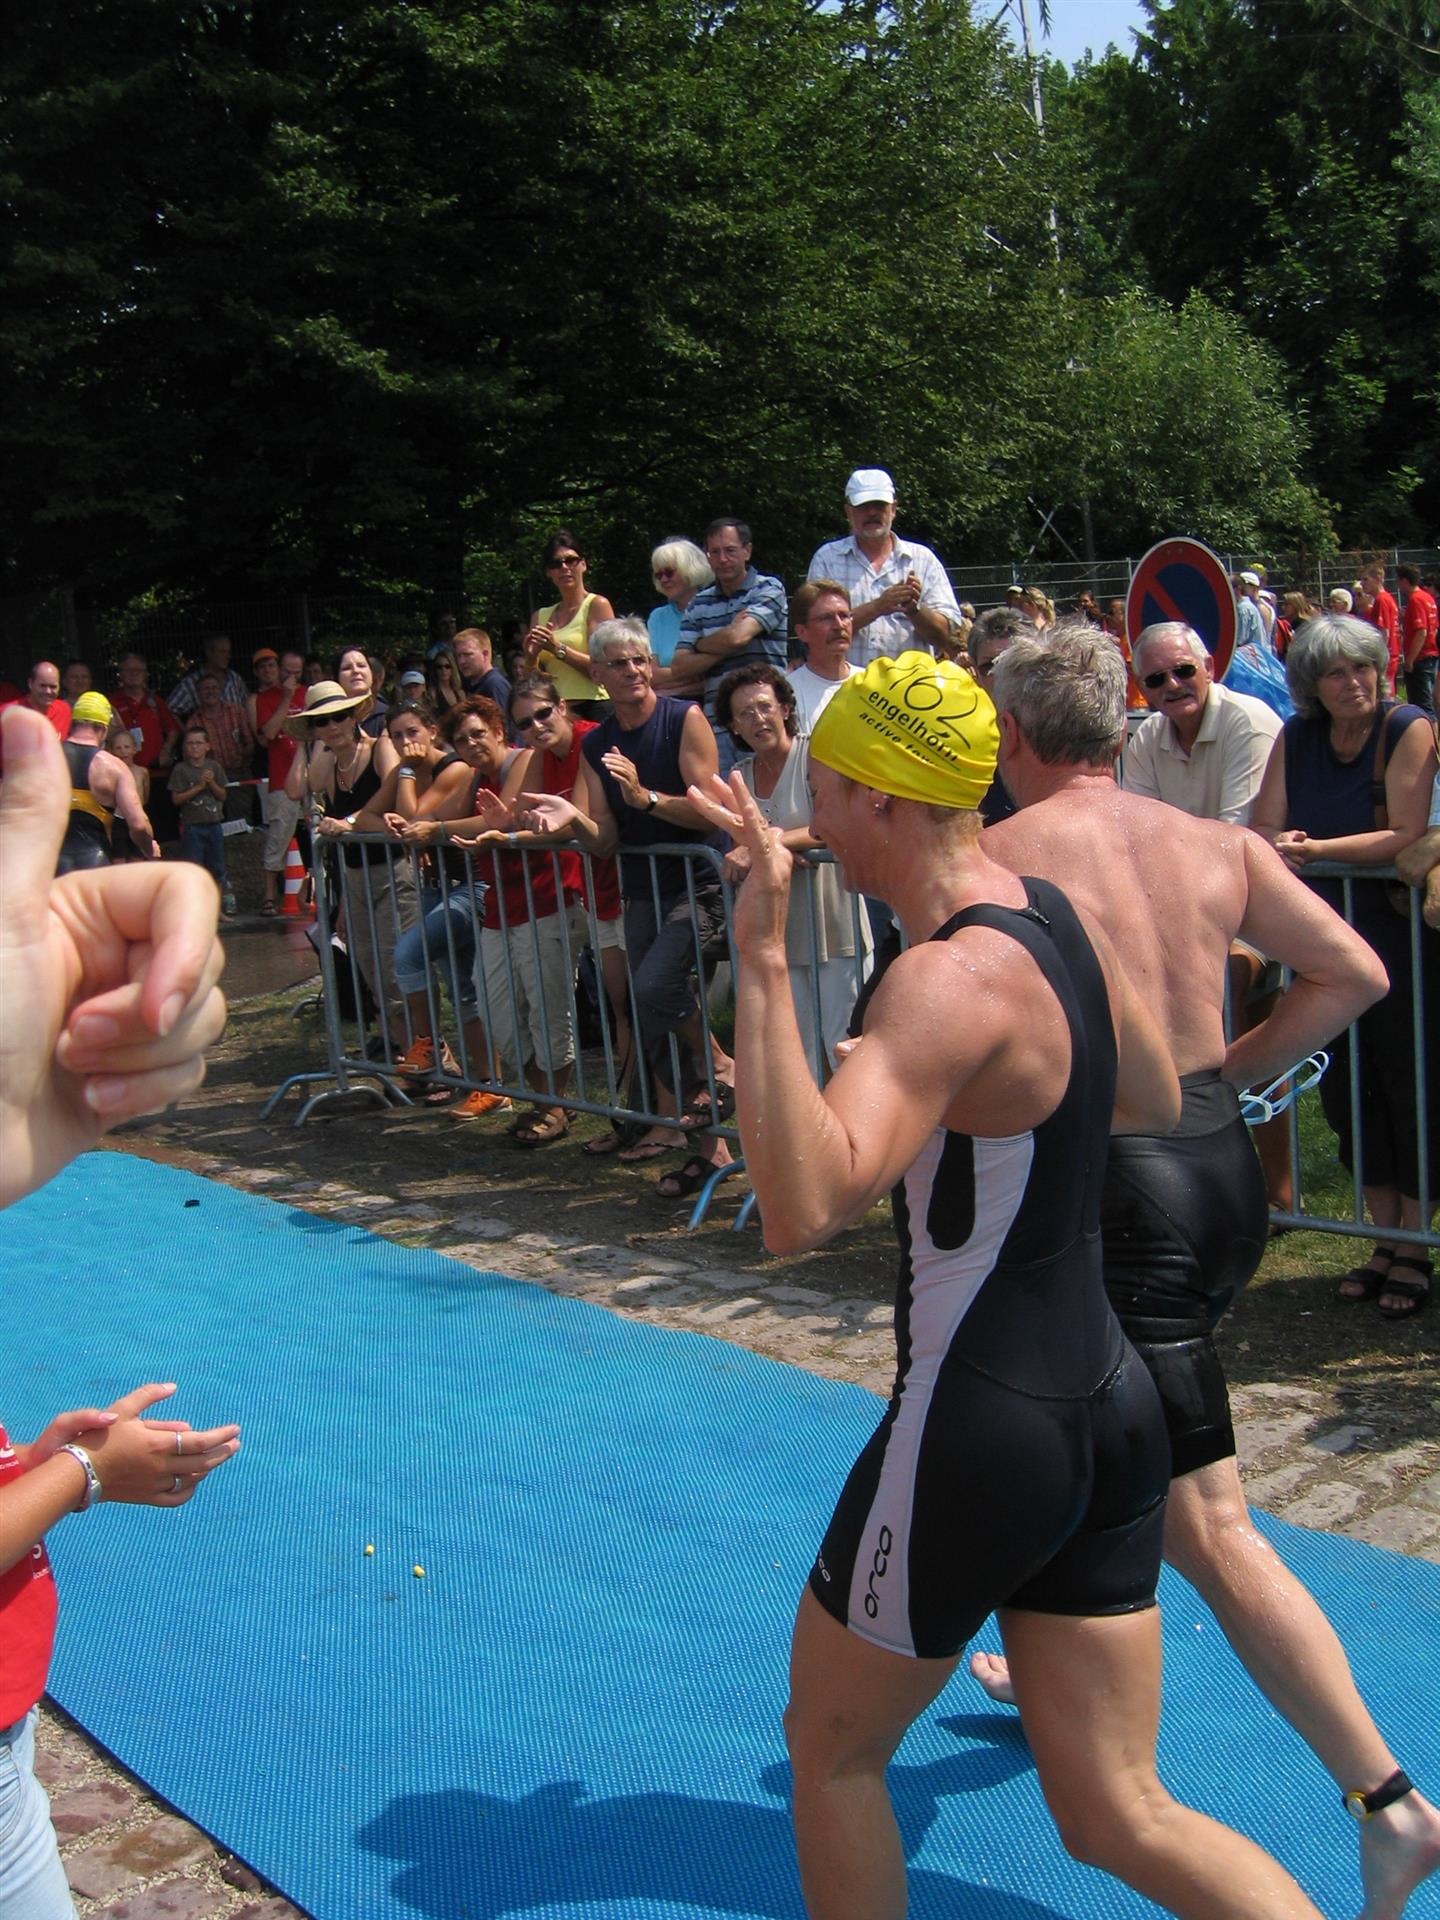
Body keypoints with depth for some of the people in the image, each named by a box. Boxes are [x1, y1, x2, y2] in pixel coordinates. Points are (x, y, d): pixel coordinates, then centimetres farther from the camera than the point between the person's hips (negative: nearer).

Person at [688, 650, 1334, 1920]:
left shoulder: (953, 979, -23)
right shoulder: (1057, 914, 3)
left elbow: (802, 1209, -37)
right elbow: (1155, 1103, 20)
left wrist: (763, 959, -37)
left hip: (979, 1436, -8)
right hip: (1112, 1411, 8)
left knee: (831, 1751, 19)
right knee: (1120, 1814, 18)